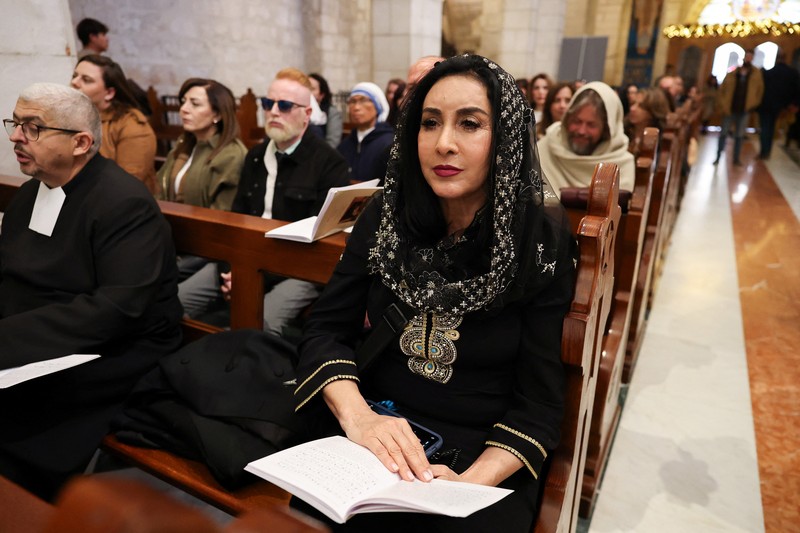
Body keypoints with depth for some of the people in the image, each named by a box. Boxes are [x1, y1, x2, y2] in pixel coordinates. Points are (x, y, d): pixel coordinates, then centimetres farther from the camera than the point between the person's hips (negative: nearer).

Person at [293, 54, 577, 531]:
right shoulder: (385, 218, -2)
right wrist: (356, 415, -22)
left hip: (487, 457, -2)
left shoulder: (542, 241, -10)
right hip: (376, 439, 2)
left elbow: (539, 399, -9)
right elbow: (326, 329, -4)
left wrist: (472, 481, -24)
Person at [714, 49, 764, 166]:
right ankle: (718, 157, 10)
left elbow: (760, 89, 9)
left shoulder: (756, 74, 2)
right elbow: (722, 89, 2)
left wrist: (754, 104, 2)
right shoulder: (732, 73, -1)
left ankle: (736, 158, 14)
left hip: (744, 110, 1)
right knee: (723, 133, 3)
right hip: (729, 109, -1)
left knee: (739, 135, 7)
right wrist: (722, 104, -6)